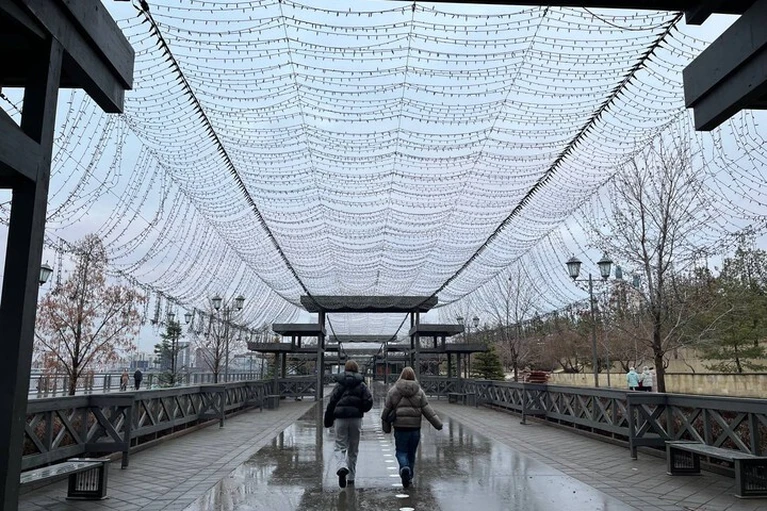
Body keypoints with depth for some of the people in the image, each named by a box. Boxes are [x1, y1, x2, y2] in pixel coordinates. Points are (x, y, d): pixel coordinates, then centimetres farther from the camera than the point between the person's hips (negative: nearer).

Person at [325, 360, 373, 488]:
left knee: (340, 446, 3)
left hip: (341, 418, -1)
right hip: (356, 419, 1)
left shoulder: (339, 385, 1)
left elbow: (332, 402, -2)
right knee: (353, 449, 13)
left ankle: (341, 468, -25)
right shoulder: (361, 385, 2)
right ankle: (351, 477, 19)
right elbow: (369, 401, -7)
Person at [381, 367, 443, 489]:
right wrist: (438, 424, 4)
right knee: (411, 452, 15)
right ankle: (409, 476, 20)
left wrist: (385, 424, 15)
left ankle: (404, 468, -19)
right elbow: (427, 410, -1)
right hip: (415, 427, 2)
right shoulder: (419, 391, 1)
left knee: (401, 451, 7)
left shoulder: (393, 390, -2)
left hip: (400, 427, -2)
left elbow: (387, 409, 1)